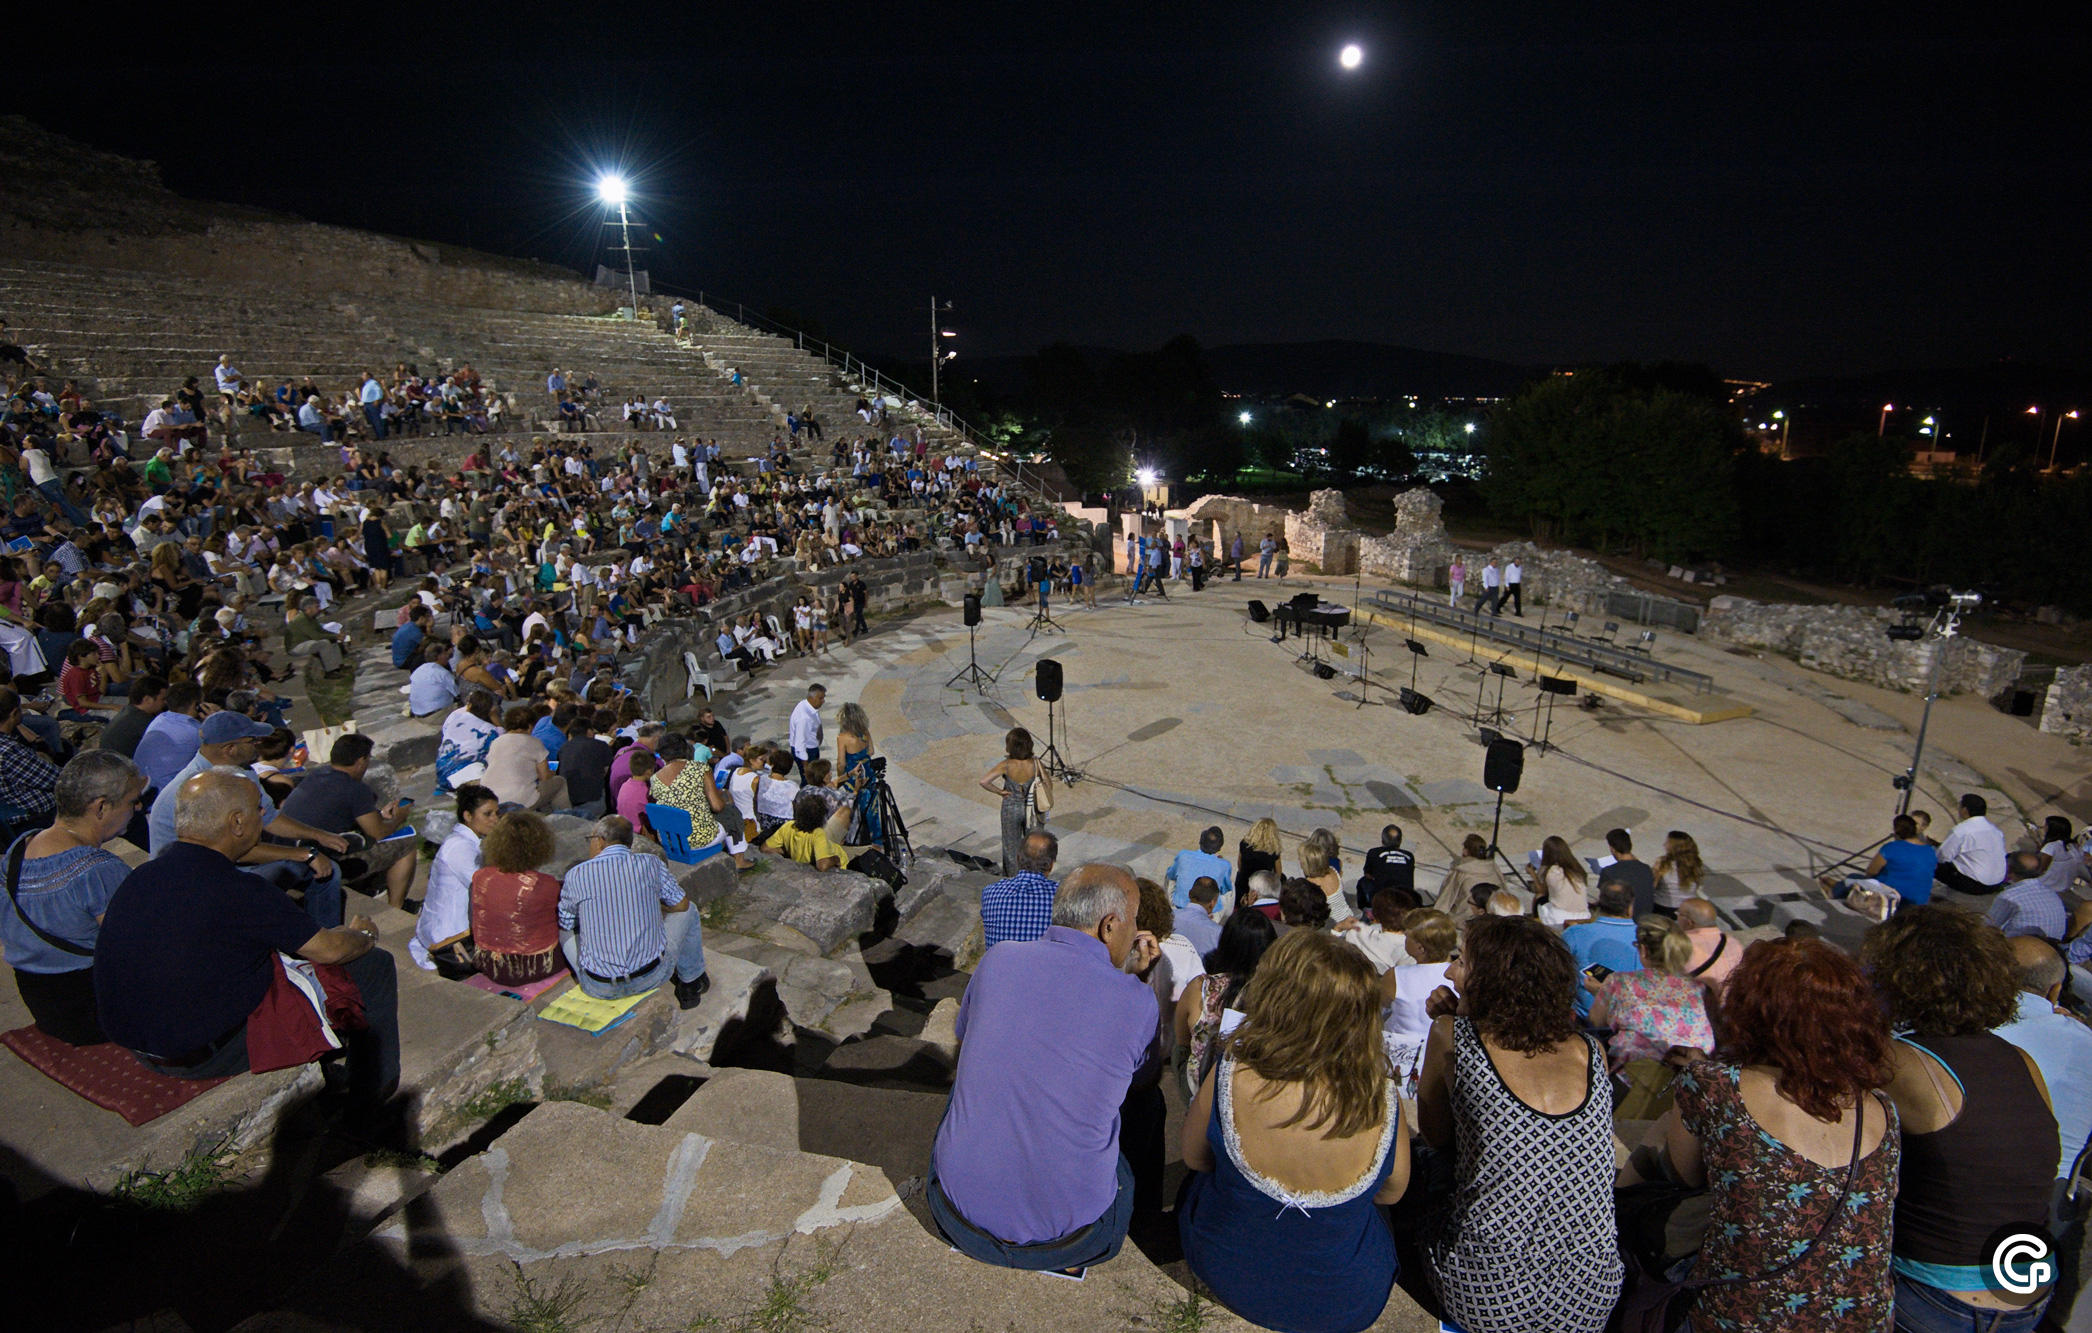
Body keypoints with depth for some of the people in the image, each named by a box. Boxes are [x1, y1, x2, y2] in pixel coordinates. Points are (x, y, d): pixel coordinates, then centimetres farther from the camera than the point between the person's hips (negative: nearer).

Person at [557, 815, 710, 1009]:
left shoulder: (576, 875, -5)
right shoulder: (651, 864, -4)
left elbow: (564, 924, 9)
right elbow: (681, 904, 7)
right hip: (653, 976, -1)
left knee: (563, 929, 25)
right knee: (687, 912, 25)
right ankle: (692, 984, 32)